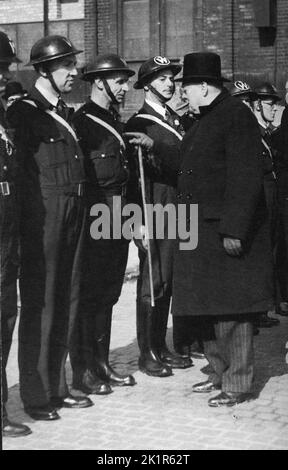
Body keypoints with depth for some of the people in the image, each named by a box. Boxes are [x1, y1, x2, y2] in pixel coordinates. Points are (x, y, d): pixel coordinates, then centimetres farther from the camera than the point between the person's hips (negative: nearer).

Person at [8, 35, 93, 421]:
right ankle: (35, 396, 6)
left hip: (74, 216, 8)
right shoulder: (24, 113, -7)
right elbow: (19, 170, -13)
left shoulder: (66, 114, 17)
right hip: (42, 218, -8)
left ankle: (57, 386, 22)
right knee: (39, 305, -2)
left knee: (66, 302, 12)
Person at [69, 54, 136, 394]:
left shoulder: (114, 120, 17)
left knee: (107, 295, 13)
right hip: (94, 223, -8)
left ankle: (101, 363, 23)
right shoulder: (82, 121, -10)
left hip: (118, 222, 8)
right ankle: (83, 371, 5)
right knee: (88, 296, -2)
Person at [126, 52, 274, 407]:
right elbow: (187, 164, 25)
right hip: (201, 231, 10)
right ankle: (220, 373, 28)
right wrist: (153, 146, 20)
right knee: (210, 306, 16)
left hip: (227, 233, -10)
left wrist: (234, 230, -23)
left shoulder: (237, 117, -14)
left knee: (231, 309, -3)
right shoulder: (204, 121, 17)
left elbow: (245, 180, -20)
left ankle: (238, 383, 6)